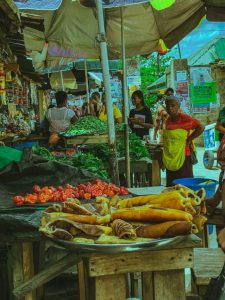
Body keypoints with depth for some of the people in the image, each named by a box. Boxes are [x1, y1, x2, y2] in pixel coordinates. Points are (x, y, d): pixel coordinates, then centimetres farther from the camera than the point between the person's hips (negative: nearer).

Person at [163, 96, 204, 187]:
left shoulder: (184, 118, -13)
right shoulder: (168, 120, 9)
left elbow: (201, 127, -20)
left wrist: (189, 139, -15)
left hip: (182, 156, -7)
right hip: (170, 158, 7)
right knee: (171, 184, 13)